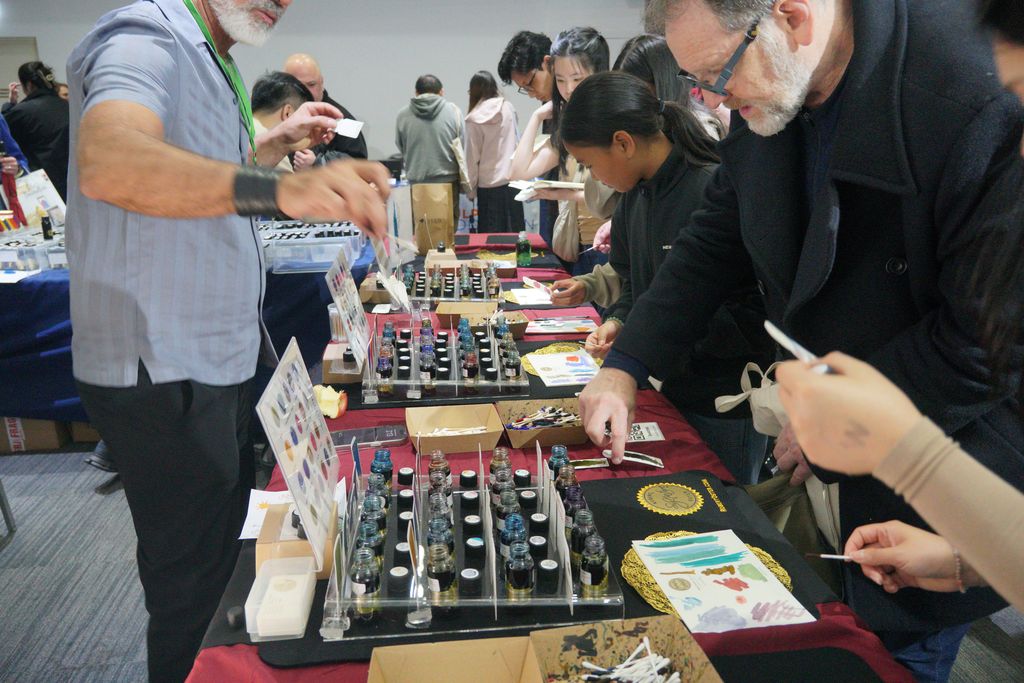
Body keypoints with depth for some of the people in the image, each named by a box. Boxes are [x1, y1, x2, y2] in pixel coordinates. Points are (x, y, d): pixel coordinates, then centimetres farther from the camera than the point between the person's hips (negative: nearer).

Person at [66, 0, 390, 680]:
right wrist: (280, 187, -55)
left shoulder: (208, 61, 13)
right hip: (165, 372, -10)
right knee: (192, 582, 4)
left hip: (219, 356, 10)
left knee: (226, 543, 25)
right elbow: (108, 164, -42)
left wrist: (278, 142, 17)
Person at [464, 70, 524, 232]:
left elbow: (472, 157, -5)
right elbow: (515, 143, 5)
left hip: (488, 185, -3)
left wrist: (471, 189, 4)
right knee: (514, 231, 10)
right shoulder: (508, 109, -1)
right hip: (511, 180, 3)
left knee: (491, 236, 4)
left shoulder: (474, 119, -9)